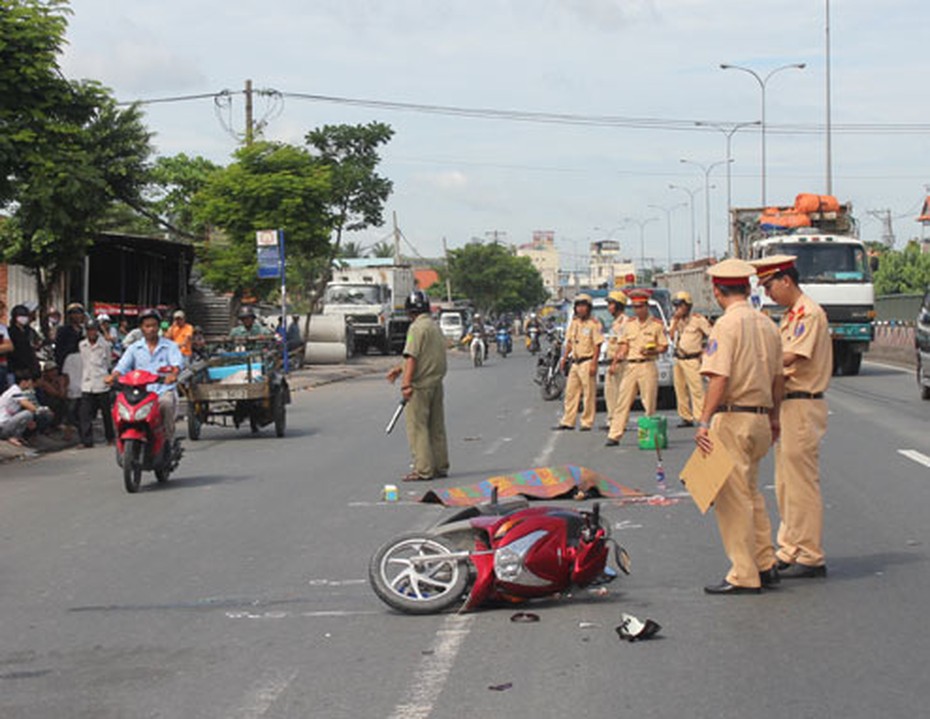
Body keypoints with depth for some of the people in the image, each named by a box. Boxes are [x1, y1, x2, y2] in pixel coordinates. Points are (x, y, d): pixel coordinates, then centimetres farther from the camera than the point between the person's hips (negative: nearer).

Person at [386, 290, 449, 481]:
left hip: (420, 386, -9)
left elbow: (412, 357, -18)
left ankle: (423, 469, -5)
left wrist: (406, 384, -19)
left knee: (417, 428, -4)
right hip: (436, 383, 9)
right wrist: (400, 369, 26)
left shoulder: (417, 327, -12)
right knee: (437, 427, 13)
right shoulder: (436, 327, 15)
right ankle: (440, 466, 19)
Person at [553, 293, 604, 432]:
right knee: (570, 392, 9)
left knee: (589, 394, -2)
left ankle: (587, 422, 3)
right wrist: (564, 358, 10)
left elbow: (597, 345, -11)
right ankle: (567, 421, 14)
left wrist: (593, 364, -17)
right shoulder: (574, 323, 14)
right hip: (575, 362, 7)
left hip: (587, 362, -7)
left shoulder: (594, 323, -8)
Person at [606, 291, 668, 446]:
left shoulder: (657, 325, 3)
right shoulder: (628, 324, 15)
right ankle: (614, 435, -3)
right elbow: (624, 346, 15)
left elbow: (664, 346, 3)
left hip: (647, 365, -3)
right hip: (630, 366, 3)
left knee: (649, 404, -2)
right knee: (622, 401, -2)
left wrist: (651, 351, -16)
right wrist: (615, 361, 0)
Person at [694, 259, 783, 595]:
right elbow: (777, 377, 17)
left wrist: (704, 422, -21)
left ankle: (744, 576, -1)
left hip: (733, 418, -8)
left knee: (732, 497, -2)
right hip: (761, 419, 8)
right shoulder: (767, 324, 10)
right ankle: (765, 565, 21)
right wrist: (774, 418, 28)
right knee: (751, 494, 19)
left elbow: (720, 379, -21)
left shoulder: (727, 324, -12)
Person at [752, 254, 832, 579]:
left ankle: (810, 557, 0)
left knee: (802, 483, -6)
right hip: (787, 404, 10)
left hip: (804, 406, -10)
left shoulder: (809, 313, -13)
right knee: (786, 484, 14)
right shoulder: (790, 315, 18)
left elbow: (790, 357, -23)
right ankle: (790, 551, 21)